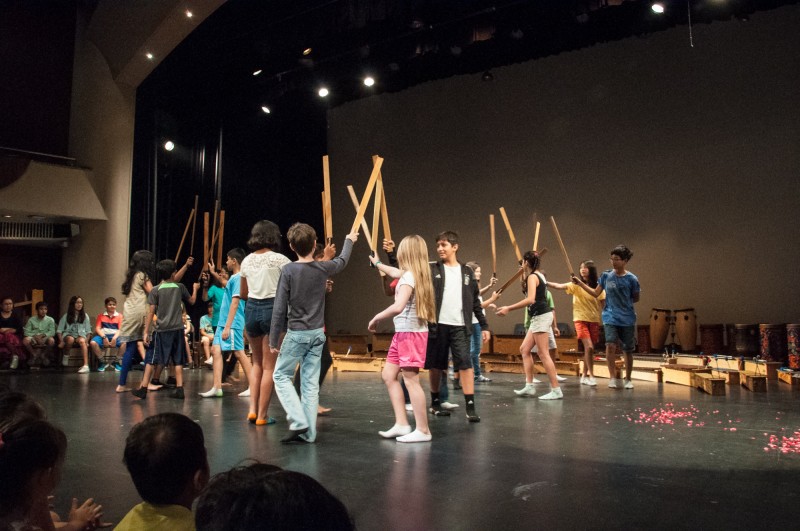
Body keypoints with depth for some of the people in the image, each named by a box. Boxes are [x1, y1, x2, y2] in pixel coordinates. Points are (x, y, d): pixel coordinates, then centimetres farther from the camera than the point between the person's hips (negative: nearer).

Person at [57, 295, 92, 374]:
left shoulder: (85, 316, 10)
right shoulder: (66, 316, 7)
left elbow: (88, 330, 8)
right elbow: (59, 330, 5)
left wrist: (87, 341, -6)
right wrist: (61, 341, -8)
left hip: (81, 335, 0)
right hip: (69, 334, 0)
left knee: (82, 341, -37)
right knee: (70, 339, -38)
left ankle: (86, 366, -51)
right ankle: (66, 355, -7)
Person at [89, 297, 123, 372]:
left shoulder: (119, 316, 11)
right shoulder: (101, 316, 14)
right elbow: (97, 328, 3)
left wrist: (114, 338, -18)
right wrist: (104, 337, -15)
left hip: (115, 336, -1)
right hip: (103, 335, 1)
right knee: (93, 342, -32)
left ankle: (116, 362, -11)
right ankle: (101, 362, -11)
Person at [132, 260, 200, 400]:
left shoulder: (156, 290, -2)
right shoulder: (180, 287, 4)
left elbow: (151, 312, -5)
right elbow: (192, 301, 21)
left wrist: (146, 332, -1)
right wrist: (195, 289, 40)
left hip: (162, 330, -2)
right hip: (177, 329, 2)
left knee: (151, 359, 6)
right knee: (178, 360, 8)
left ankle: (143, 388, 6)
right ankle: (179, 389, 5)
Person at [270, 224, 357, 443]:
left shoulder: (289, 270, -11)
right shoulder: (323, 268, 0)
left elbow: (279, 309, -11)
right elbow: (342, 260, 24)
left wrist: (273, 340, -4)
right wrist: (349, 241, 43)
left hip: (296, 333, -4)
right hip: (317, 334, 4)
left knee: (281, 375, 9)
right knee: (311, 382, 7)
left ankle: (298, 421, -4)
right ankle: (308, 432, 10)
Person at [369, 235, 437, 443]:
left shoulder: (409, 276, -18)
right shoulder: (414, 274, 11)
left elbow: (398, 307, -31)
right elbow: (395, 272, 35)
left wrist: (376, 318, -18)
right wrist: (378, 264, 51)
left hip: (411, 333, -10)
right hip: (402, 333, 10)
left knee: (411, 380, -5)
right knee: (388, 376, 12)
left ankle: (423, 430, 2)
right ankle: (402, 424, 14)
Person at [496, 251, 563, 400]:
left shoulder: (532, 276, -13)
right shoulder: (539, 275, 17)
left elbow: (530, 299, -27)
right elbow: (528, 290, 32)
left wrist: (508, 308, -27)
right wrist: (524, 275, 26)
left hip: (541, 316, -10)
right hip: (539, 316, 10)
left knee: (543, 354, -8)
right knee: (524, 349, 11)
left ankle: (556, 390, -6)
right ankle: (529, 386, 10)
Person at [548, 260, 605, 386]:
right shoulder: (576, 285, -3)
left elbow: (603, 305, 6)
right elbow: (559, 286, -17)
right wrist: (545, 282, -31)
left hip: (594, 321, 2)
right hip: (581, 320, -2)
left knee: (589, 349, 8)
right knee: (589, 347, -16)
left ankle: (584, 375, 23)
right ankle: (591, 376, -5)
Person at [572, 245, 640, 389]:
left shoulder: (631, 279, -7)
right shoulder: (606, 275, -1)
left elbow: (636, 298, 6)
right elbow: (596, 293, 7)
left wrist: (623, 303, -1)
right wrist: (580, 283, 1)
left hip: (627, 319, -1)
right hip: (610, 317, 1)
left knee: (628, 350, 9)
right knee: (610, 345, -17)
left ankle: (628, 380, 26)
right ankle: (613, 378, -7)